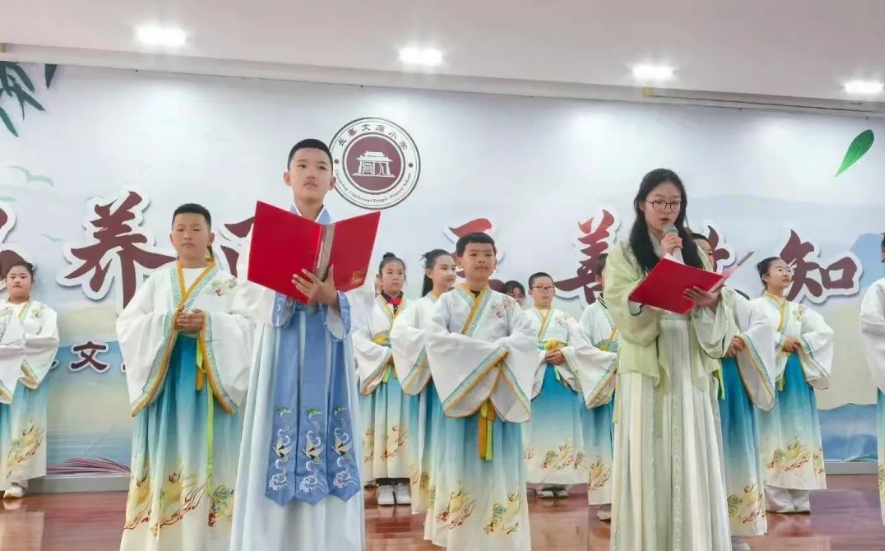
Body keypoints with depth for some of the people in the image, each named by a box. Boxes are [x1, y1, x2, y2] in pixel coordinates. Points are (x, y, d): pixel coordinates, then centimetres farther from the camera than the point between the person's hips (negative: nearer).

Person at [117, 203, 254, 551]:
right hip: (164, 380, 2)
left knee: (208, 456, -2)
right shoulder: (157, 280, 12)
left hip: (210, 383, -2)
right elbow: (126, 324, 5)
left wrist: (209, 323, -18)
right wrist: (166, 323, -11)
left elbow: (249, 325, -4)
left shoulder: (229, 281, 5)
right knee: (165, 455, 2)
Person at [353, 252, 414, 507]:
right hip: (378, 372, -1)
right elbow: (359, 338, -4)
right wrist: (385, 354, -13)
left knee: (404, 424, 1)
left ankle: (402, 482, 7)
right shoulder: (370, 307, 4)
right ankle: (384, 484, 4)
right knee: (381, 424, -1)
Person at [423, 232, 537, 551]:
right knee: (461, 465, 0)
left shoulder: (506, 304, 11)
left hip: (501, 398, 2)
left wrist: (495, 351, -19)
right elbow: (435, 338, -13)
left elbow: (527, 339, -4)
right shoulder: (448, 301, 5)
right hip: (460, 393, -1)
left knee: (500, 468, 2)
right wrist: (490, 350, -17)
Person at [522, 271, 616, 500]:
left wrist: (565, 354, -14)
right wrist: (543, 355, -17)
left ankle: (562, 480, 6)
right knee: (540, 428, -3)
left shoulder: (565, 318, 15)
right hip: (536, 378, -2)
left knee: (563, 428, 1)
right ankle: (542, 481, 1)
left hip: (565, 378, 2)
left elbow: (581, 344, 2)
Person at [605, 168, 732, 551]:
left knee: (692, 465, 4)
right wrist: (662, 265, -13)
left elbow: (715, 320, 10)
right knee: (649, 464, -3)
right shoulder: (624, 255, 4)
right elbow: (627, 312, -11)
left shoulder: (694, 253, 14)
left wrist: (711, 302, -12)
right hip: (647, 370, -3)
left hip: (690, 369, 3)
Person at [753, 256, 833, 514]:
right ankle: (777, 499, -4)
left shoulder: (798, 309, 17)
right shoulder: (756, 305, 0)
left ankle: (800, 498, 8)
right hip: (771, 374, -6)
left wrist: (801, 343, -7)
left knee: (798, 431, 3)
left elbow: (825, 332, 7)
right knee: (774, 431, -7)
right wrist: (780, 342, -13)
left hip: (797, 375, 6)